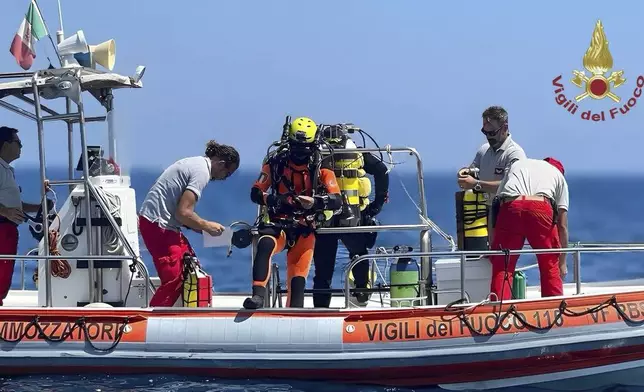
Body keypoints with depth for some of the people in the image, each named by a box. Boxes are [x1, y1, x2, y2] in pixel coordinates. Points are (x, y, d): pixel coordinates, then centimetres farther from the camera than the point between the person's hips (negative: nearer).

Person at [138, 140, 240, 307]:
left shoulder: (195, 163, 14)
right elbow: (183, 213, -22)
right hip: (158, 225, -10)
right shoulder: (202, 172, -16)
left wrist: (198, 226, 10)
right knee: (173, 280, -10)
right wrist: (207, 226, -6)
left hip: (156, 221, 10)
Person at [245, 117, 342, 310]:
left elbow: (336, 200, -10)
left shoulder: (321, 169, 0)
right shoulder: (276, 163, 3)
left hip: (304, 228, 1)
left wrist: (314, 201, -31)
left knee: (298, 276, -7)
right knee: (265, 245, -32)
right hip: (278, 223, -1)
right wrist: (273, 199, -20)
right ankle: (258, 295, -39)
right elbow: (255, 193, 3)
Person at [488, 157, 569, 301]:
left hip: (510, 207, 1)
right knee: (550, 266, 15)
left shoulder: (516, 165, 38)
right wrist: (562, 262, 31)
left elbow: (497, 203, 32)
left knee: (501, 267, 6)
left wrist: (492, 246, 37)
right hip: (541, 207, -1)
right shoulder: (558, 174, 31)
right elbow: (562, 226, 26)